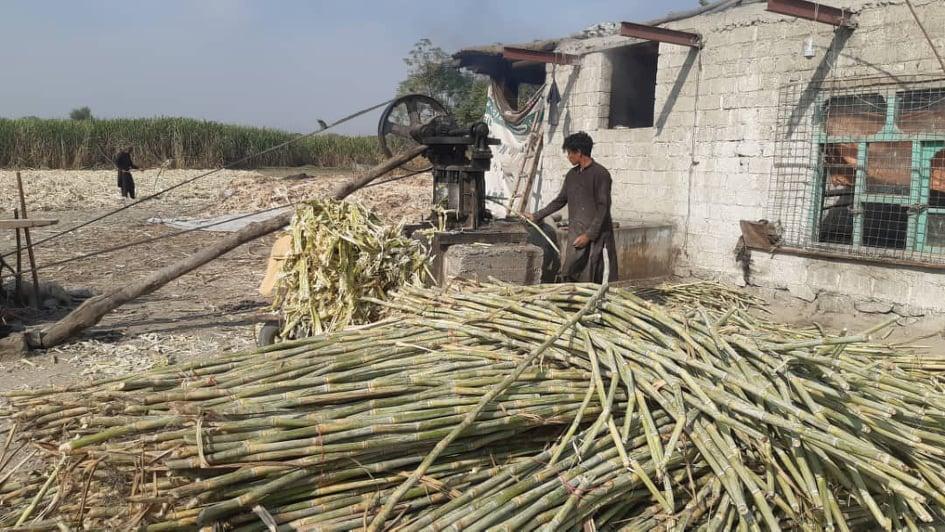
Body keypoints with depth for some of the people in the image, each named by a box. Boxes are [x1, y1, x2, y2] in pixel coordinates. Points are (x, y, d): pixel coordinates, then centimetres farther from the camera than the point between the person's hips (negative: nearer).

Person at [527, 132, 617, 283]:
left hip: (595, 235, -6)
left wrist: (589, 235, -16)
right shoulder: (572, 175, 14)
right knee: (570, 276, -2)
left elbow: (603, 208, -12)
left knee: (591, 280, -7)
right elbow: (560, 201, 24)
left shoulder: (600, 174, -8)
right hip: (575, 234, 6)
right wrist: (537, 216, 23)